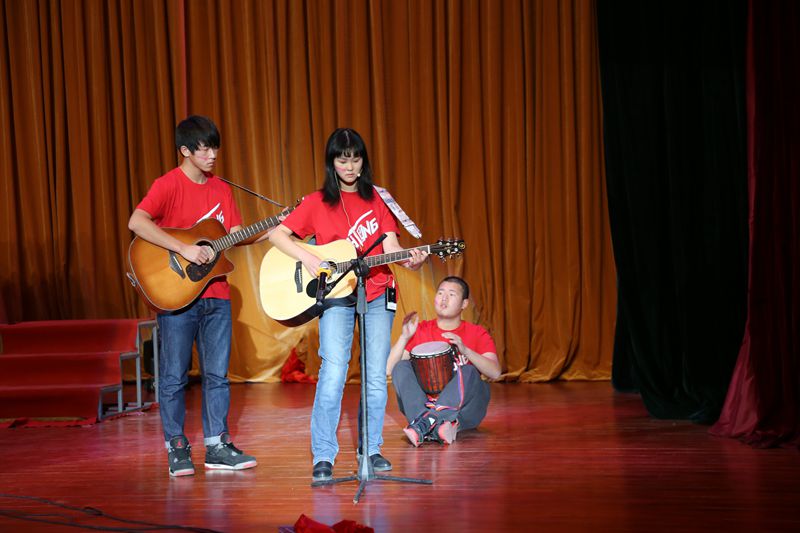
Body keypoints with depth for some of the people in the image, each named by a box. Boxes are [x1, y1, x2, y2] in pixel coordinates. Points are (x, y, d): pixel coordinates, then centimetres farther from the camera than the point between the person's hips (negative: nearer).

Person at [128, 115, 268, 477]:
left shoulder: (221, 189, 11)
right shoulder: (169, 184, -9)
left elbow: (236, 235, 12)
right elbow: (136, 222, -24)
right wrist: (183, 248, -27)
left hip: (215, 295, 6)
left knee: (217, 373, 9)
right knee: (174, 375, 1)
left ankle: (217, 446, 16)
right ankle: (177, 449, 10)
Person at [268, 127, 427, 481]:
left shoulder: (377, 199, 9)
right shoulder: (317, 203, 3)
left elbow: (390, 245, 0)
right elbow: (277, 235, 1)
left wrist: (410, 261, -21)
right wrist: (307, 257, -14)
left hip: (377, 295, 2)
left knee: (376, 376, 3)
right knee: (333, 373, -13)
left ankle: (371, 449, 16)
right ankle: (323, 457, -7)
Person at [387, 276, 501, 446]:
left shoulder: (477, 333, 5)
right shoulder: (420, 330, 8)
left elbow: (495, 372, -12)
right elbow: (389, 368, -1)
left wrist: (465, 350, -25)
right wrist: (405, 336, -14)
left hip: (464, 410, -2)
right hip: (422, 404, 2)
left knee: (467, 372, -29)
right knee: (401, 367, -20)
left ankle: (423, 425, -47)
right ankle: (436, 427, -44)